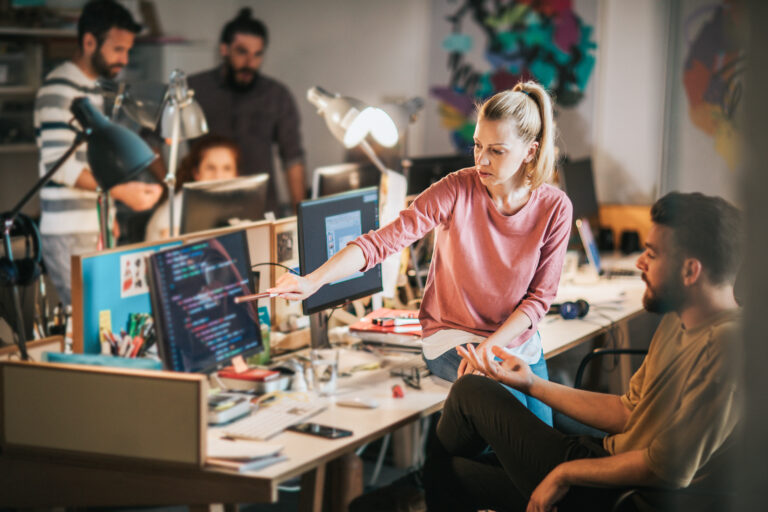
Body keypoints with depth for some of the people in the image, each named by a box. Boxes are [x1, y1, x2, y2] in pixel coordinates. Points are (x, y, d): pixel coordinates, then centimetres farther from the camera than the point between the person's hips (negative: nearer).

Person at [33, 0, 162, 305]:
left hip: (96, 232, 8)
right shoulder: (59, 90, -11)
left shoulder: (92, 90, 18)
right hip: (69, 236, -8)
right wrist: (121, 191, -26)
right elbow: (59, 165, -20)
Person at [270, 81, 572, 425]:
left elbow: (540, 297, -5)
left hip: (517, 339, 3)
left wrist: (489, 346, -19)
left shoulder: (554, 208, -9)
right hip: (452, 336, -3)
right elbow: (384, 240, -22)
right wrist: (313, 281, -36)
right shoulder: (457, 191, -15)